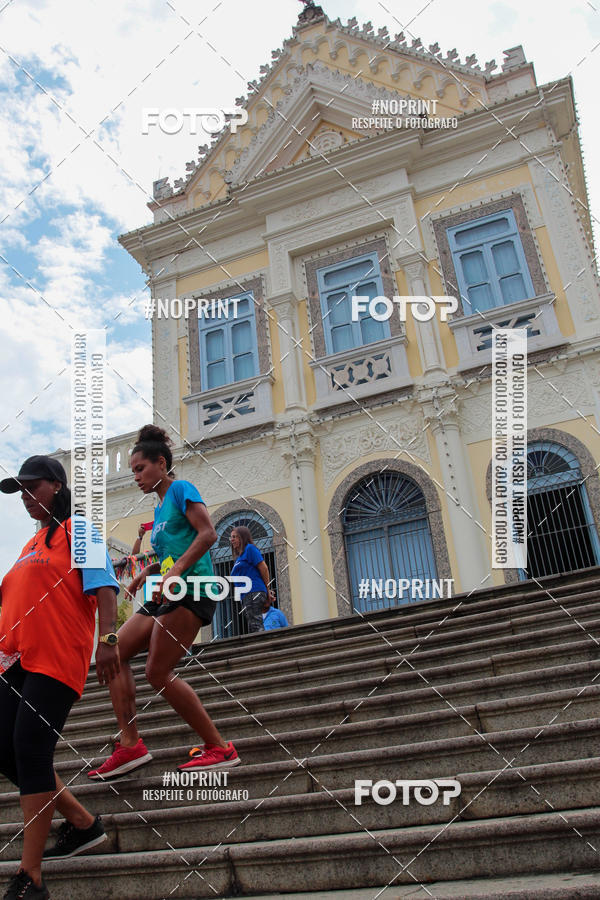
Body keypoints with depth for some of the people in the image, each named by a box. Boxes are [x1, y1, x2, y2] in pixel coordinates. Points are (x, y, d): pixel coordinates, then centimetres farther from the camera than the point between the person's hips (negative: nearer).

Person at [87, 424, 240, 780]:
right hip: (168, 593, 10)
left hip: (191, 589, -10)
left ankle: (219, 748, -5)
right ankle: (130, 745, 2)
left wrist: (175, 571, -24)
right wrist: (149, 571, 11)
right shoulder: (160, 507, 24)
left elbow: (208, 534, -16)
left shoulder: (181, 489, -2)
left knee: (159, 672, -12)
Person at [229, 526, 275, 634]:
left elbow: (264, 568, -6)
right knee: (252, 627, 4)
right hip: (245, 596, 9)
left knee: (255, 625, -18)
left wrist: (267, 590, 0)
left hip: (253, 592, -9)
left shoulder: (250, 548, 0)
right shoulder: (239, 557, 26)